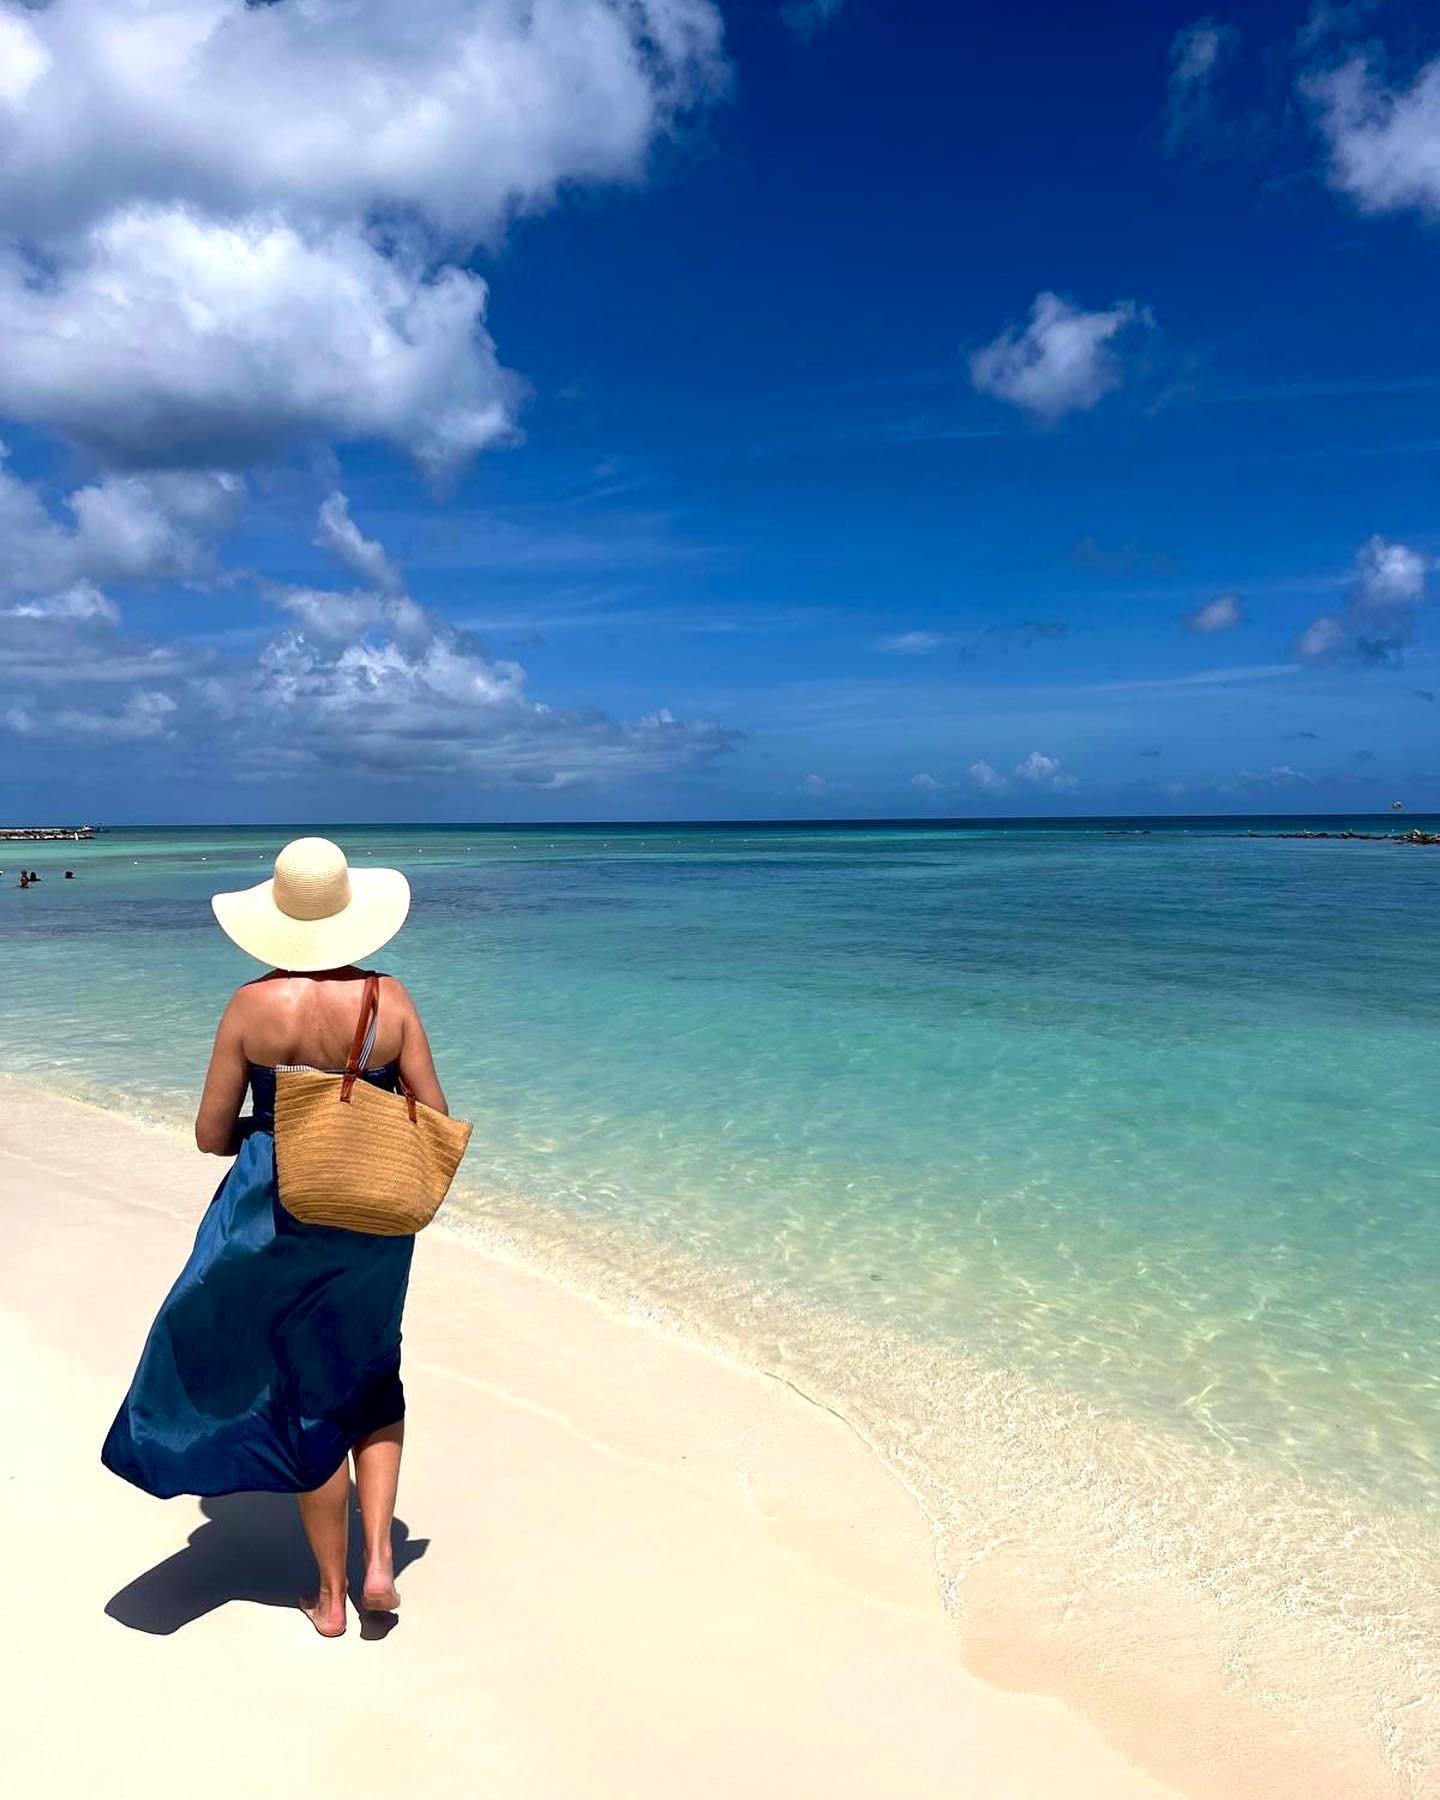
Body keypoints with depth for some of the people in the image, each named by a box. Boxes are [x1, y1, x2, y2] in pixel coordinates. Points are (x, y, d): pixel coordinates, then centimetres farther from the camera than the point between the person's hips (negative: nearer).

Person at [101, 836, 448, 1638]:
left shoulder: (251, 1006, -12)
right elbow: (436, 1123, -7)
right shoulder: (390, 999, -11)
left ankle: (331, 1595, 30)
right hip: (374, 1218, 1)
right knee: (371, 1377, 26)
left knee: (308, 1398, 15)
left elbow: (211, 1135, -6)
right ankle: (380, 1560, 18)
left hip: (276, 1215, -1)